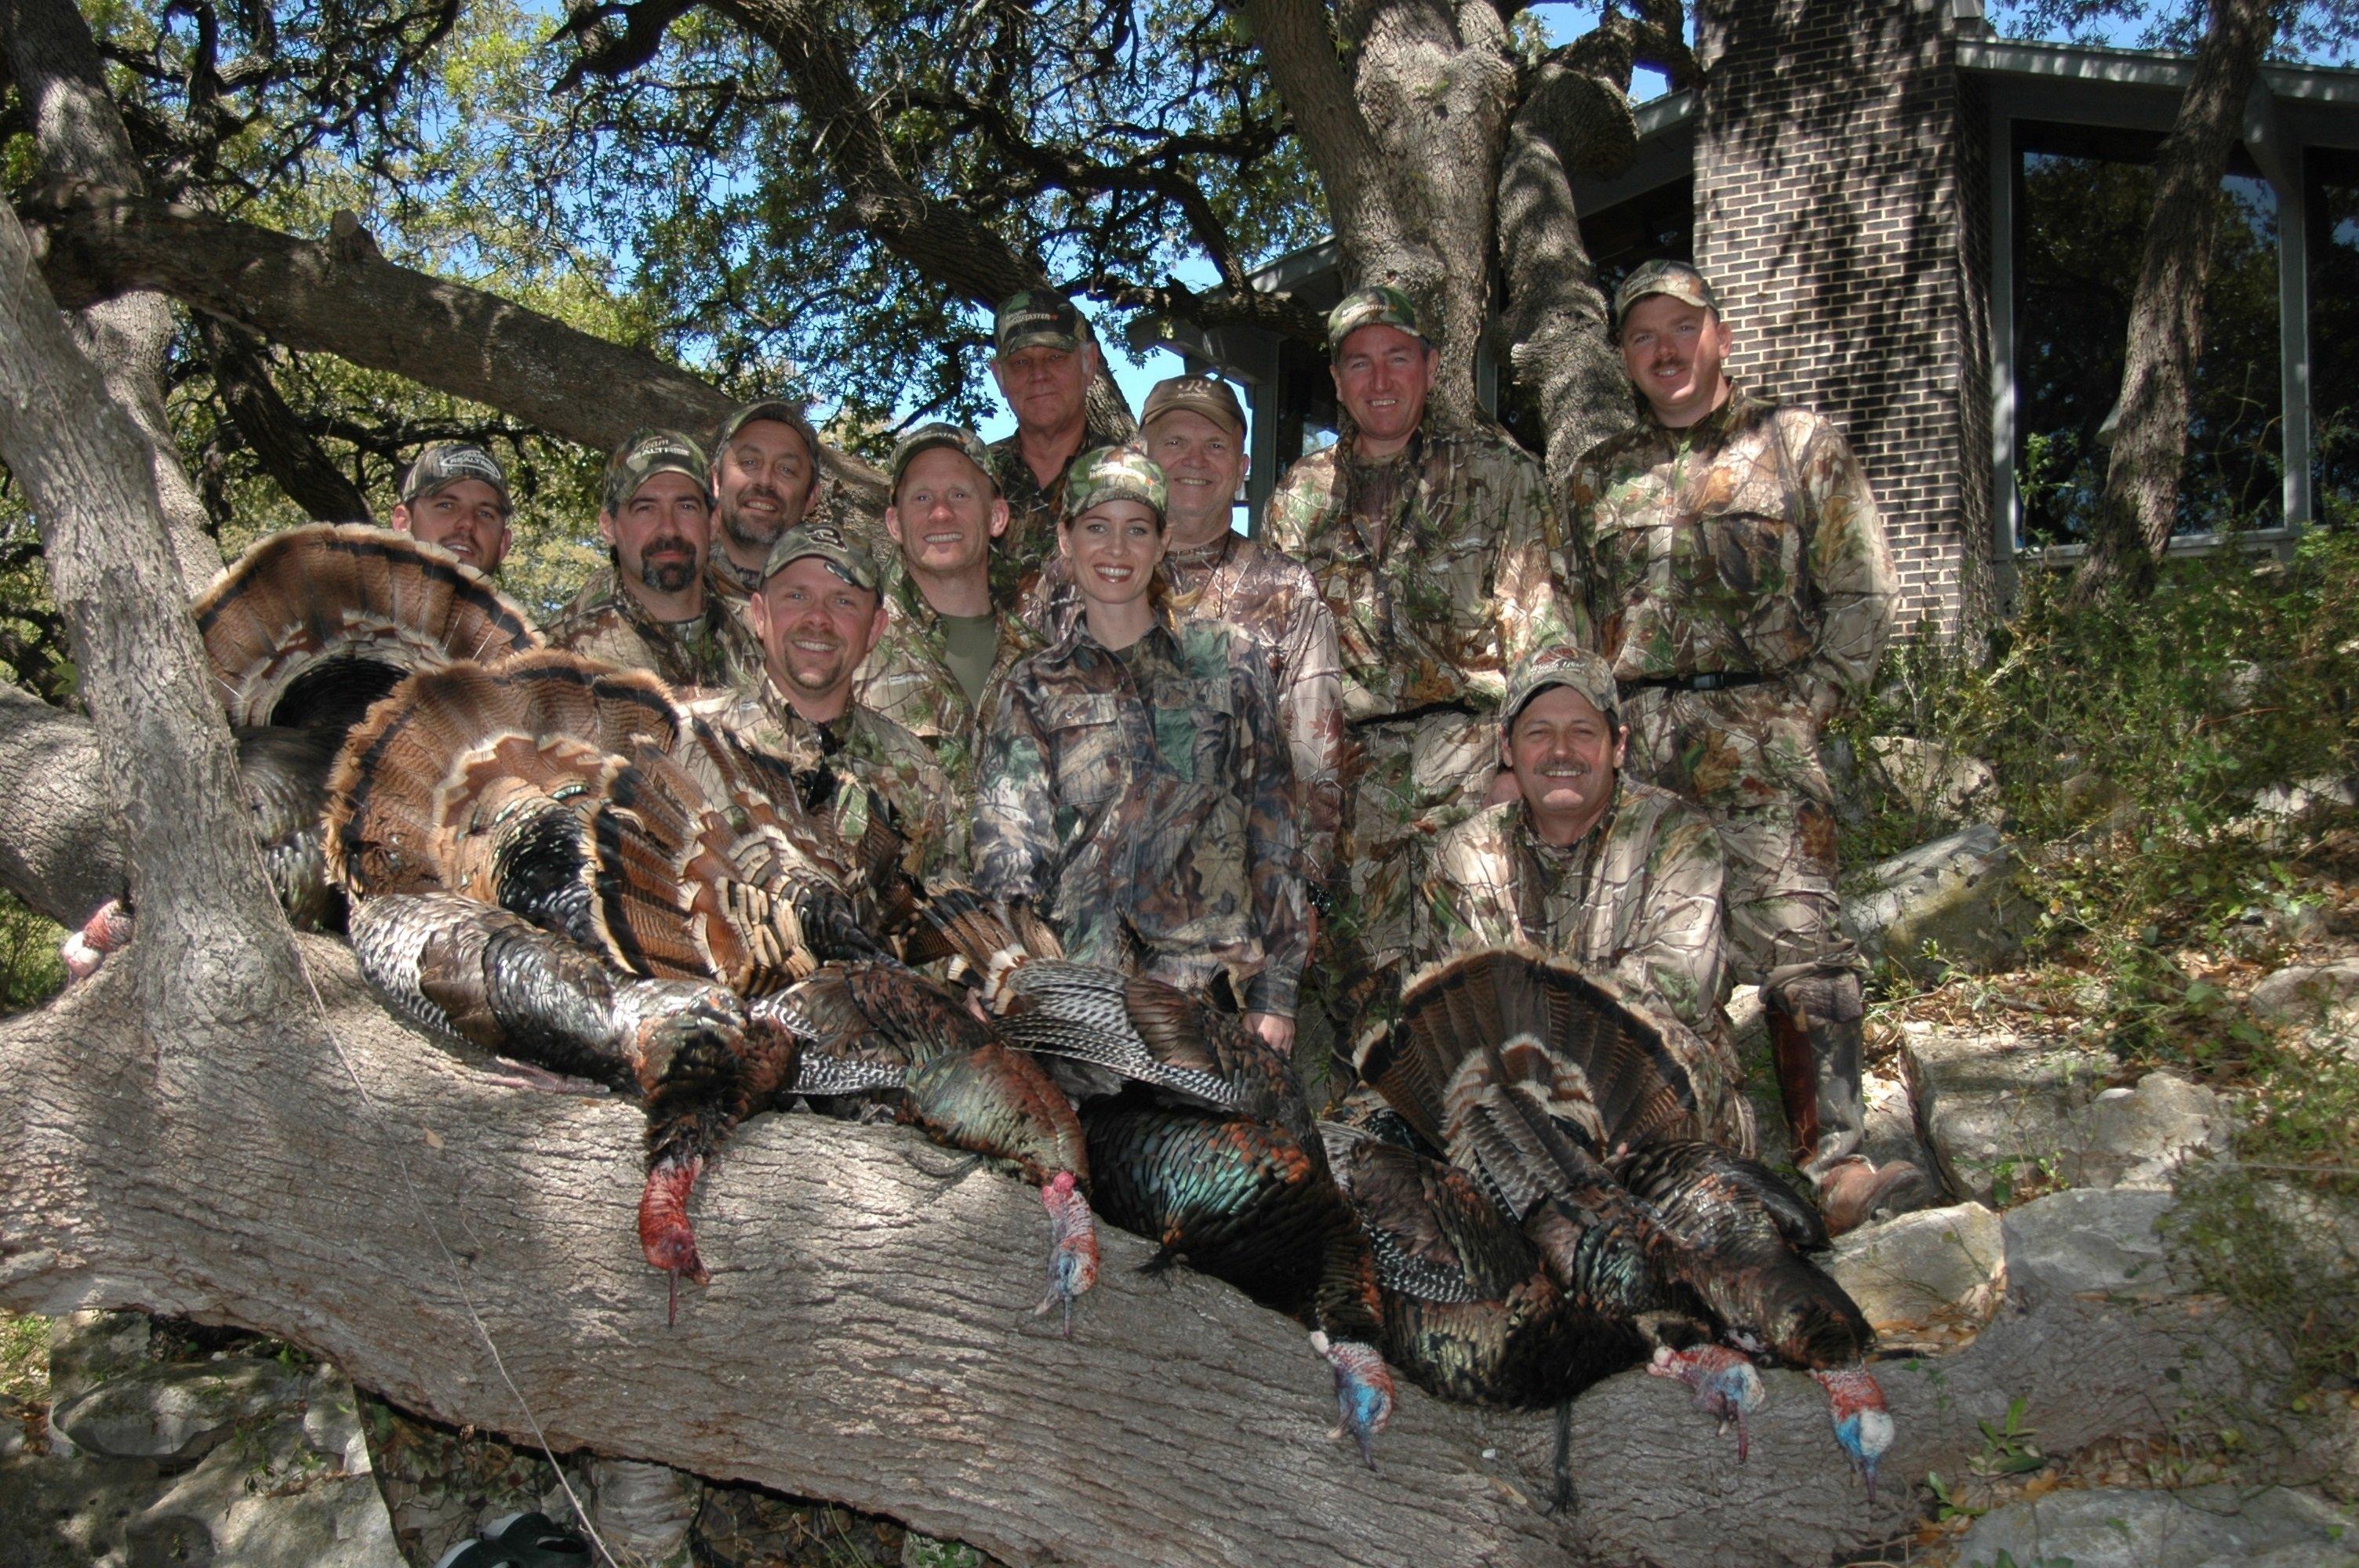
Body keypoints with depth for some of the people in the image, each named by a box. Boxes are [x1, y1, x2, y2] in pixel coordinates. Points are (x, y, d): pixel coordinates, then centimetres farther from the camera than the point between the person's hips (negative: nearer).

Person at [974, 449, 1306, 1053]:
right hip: (1085, 992, 0)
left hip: (1218, 980, 0)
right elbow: (1007, 857, 3)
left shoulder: (1229, 658, 11)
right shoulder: (1036, 689, 11)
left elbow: (1272, 822, 10)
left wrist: (1275, 988, 3)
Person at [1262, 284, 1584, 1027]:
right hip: (1351, 763, 3)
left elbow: (1545, 626, 0)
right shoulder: (1298, 496, 15)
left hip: (1471, 742, -3)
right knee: (1361, 967, 3)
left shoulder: (1500, 475, 7)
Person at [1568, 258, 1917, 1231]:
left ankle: (1834, 1165, -10)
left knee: (1798, 941, -12)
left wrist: (1799, 709, -4)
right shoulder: (1596, 477, 20)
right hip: (1625, 745, 3)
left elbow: (1863, 599, 6)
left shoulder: (1801, 445, 11)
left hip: (1757, 731, -3)